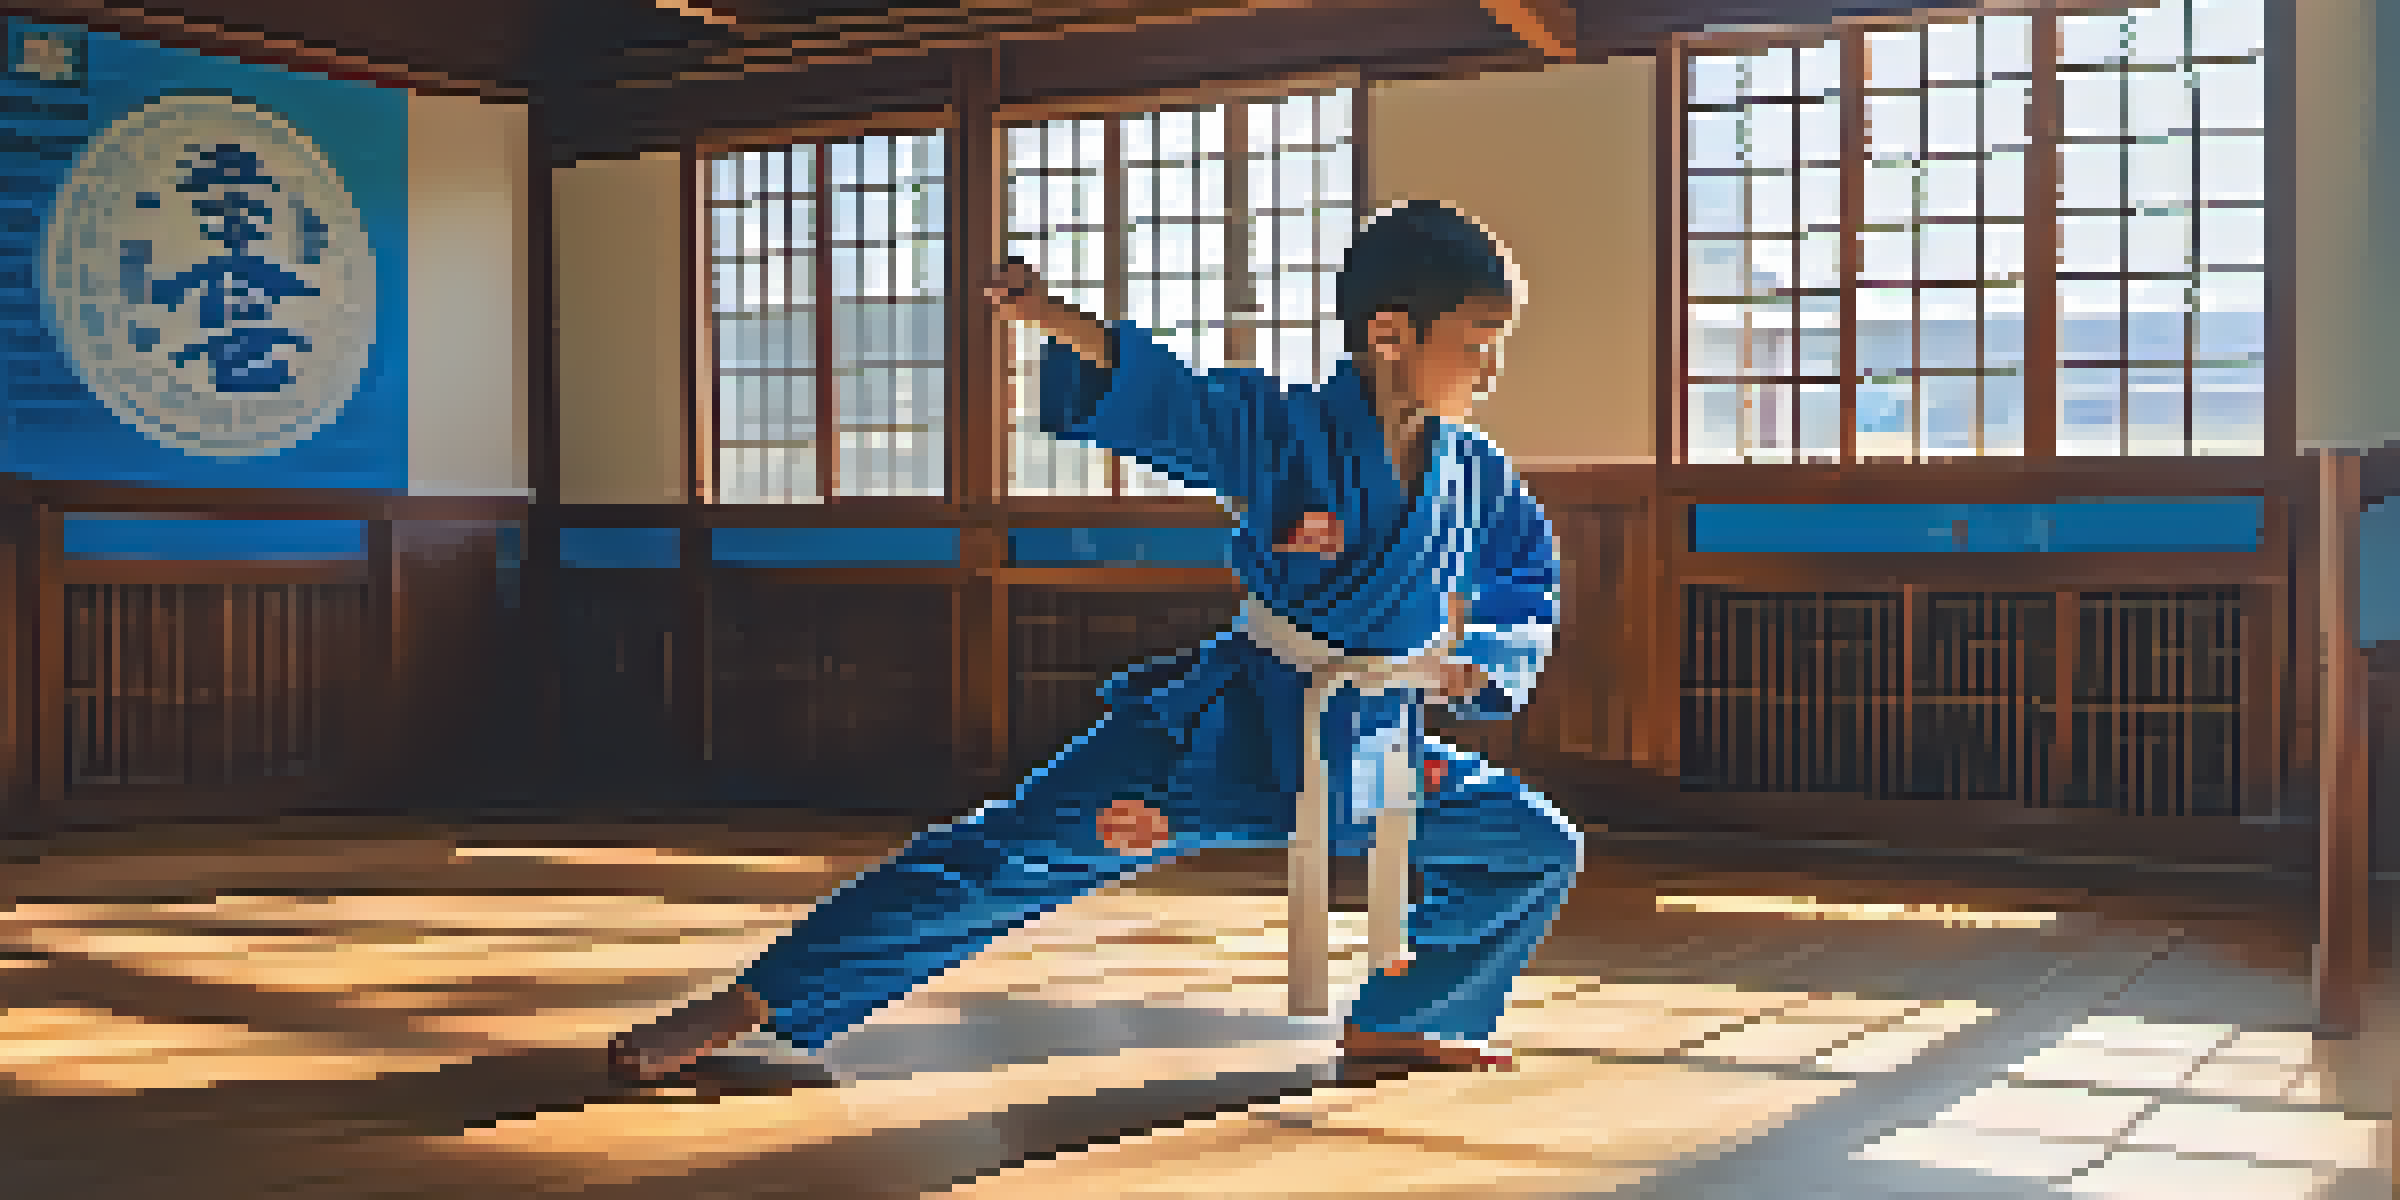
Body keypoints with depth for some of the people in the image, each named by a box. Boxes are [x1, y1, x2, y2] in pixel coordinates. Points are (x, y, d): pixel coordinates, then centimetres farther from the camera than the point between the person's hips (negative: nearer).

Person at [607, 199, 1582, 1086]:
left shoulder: (1480, 480, 1)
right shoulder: (1281, 432, -14)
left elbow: (1531, 585, 17)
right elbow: (1143, 393, -24)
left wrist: (1479, 663, -2)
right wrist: (1062, 324, -44)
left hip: (1369, 751, 6)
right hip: (1227, 731, -5)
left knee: (1542, 850, 8)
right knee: (1007, 859, -15)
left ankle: (1395, 1025, 26)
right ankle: (751, 1004, -9)